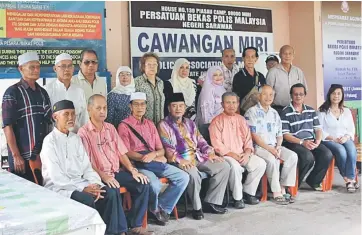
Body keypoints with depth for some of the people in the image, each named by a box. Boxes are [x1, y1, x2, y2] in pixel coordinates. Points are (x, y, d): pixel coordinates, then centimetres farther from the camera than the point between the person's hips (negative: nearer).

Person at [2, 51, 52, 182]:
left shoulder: (43, 92, 12)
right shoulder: (12, 92, -6)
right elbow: (7, 126, -11)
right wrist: (16, 155, -16)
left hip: (44, 155, 6)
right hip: (23, 157, -5)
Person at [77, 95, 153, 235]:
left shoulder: (110, 128, 13)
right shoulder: (84, 132, -7)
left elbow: (121, 152, 12)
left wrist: (133, 170, 0)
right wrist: (103, 176, -25)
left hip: (117, 171, 6)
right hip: (100, 176, -6)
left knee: (143, 185, -13)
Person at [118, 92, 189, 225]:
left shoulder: (150, 124, 19)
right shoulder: (124, 126, 0)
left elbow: (161, 149, 14)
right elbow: (126, 152, -8)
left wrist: (154, 154, -10)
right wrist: (142, 157, -23)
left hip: (156, 162, 6)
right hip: (138, 164, -6)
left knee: (183, 177, -10)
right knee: (155, 184, -33)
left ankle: (162, 207, -3)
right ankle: (155, 208, 0)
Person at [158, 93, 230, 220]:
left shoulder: (190, 123, 22)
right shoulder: (164, 125, 0)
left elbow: (200, 141, 20)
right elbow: (167, 147, -12)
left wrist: (210, 153, 2)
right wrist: (179, 160, -26)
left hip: (197, 158, 7)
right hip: (179, 161, -7)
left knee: (224, 166, -8)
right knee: (193, 173, -38)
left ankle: (211, 202, -4)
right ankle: (197, 207, -17)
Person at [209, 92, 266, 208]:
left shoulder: (241, 120, 15)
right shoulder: (217, 121, -3)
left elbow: (248, 140, 14)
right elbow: (217, 145, -11)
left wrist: (247, 153, -7)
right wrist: (233, 155, -19)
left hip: (242, 154, 6)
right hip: (225, 155, -6)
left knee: (260, 164, -16)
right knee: (235, 166, -36)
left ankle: (248, 192, -2)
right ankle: (237, 198, -17)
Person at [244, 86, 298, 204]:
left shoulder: (274, 113, 18)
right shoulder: (252, 112, -3)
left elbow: (279, 134, 18)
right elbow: (254, 135, -11)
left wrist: (278, 147, -3)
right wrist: (269, 149, -17)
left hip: (274, 146, 6)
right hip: (258, 147, -6)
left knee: (292, 156, -17)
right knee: (272, 159, -33)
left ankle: (283, 189, -14)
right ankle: (276, 193, -23)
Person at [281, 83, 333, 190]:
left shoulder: (311, 111, 17)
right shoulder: (285, 112, -2)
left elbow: (318, 129, 16)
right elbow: (285, 134, -8)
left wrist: (317, 141, -6)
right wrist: (302, 142, -18)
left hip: (311, 142, 6)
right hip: (294, 143, -5)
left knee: (327, 154, -20)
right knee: (308, 157, -33)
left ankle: (313, 181, 2)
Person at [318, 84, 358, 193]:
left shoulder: (347, 111, 16)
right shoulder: (323, 111, 2)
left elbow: (351, 129, 12)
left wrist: (346, 137, -10)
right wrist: (332, 138, -16)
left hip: (345, 139, 3)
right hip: (329, 140, -3)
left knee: (352, 150, -31)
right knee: (341, 151, -33)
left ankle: (349, 179, -27)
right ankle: (349, 179, -18)